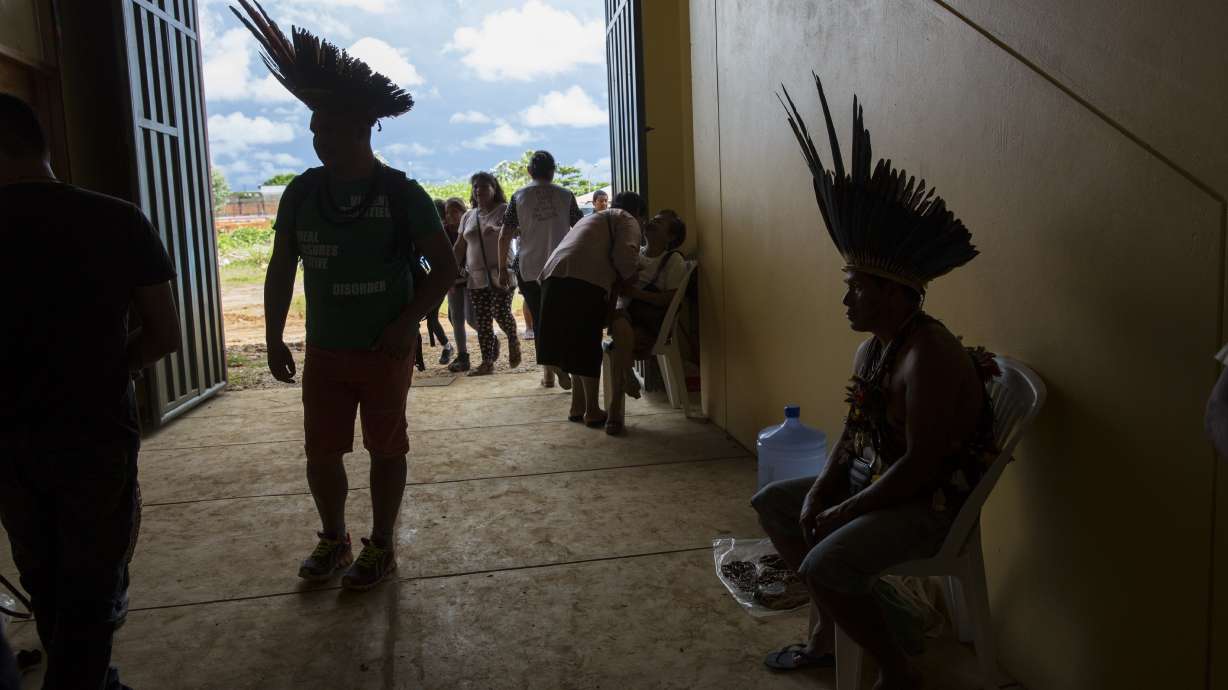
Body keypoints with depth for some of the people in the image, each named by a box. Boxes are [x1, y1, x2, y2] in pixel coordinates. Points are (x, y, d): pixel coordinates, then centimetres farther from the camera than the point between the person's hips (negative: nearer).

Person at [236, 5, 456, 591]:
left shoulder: (401, 194, -9)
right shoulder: (302, 192, 1)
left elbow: (444, 268, -6)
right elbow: (281, 270, 9)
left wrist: (407, 323, -15)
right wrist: (274, 339, 6)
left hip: (385, 351, -4)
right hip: (323, 350, 4)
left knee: (386, 451, 7)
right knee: (321, 453, 9)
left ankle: (380, 548, 23)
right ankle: (334, 541, 31)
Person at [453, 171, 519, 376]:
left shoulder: (504, 210, 1)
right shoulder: (468, 216, 15)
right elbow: (460, 247, 17)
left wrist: (498, 229, -30)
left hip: (501, 274, -5)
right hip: (477, 277, 5)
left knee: (501, 312, -13)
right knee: (481, 320, 2)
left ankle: (513, 340, 19)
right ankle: (487, 362, 8)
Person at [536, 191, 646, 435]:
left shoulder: (596, 218, 37)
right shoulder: (627, 220, 12)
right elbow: (625, 254, -8)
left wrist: (616, 282, 24)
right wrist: (628, 279, 9)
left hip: (554, 277, 8)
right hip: (584, 283, -8)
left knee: (576, 347, 17)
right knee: (588, 348, 1)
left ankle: (578, 407, 23)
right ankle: (592, 412, 9)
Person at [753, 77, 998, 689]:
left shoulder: (929, 359, -25)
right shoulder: (871, 348, 6)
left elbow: (920, 465, -26)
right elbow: (853, 431, 12)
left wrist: (845, 511, -18)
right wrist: (825, 486, -4)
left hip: (931, 502, -10)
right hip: (875, 480, 10)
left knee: (824, 565, -27)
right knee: (771, 502, 14)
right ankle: (828, 631, 22)